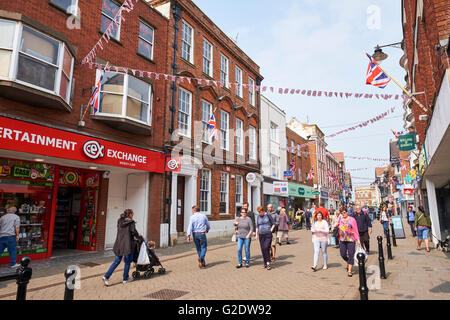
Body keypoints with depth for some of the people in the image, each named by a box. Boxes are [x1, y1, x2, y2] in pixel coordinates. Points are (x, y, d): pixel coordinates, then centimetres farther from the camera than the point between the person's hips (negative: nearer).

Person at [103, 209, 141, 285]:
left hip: (119, 244, 6)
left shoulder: (119, 221, 12)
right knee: (127, 262, 9)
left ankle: (106, 276, 3)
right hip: (127, 245, -6)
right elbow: (133, 232, -11)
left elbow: (119, 232, 17)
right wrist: (138, 235, 10)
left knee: (117, 261, 13)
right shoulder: (131, 222, -7)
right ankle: (125, 279, 19)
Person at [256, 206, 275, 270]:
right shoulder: (259, 216, 9)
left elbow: (273, 224, 3)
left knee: (266, 248, -16)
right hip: (261, 235, 5)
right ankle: (265, 263, 15)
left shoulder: (268, 215, -4)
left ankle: (268, 264, -10)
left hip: (268, 234, -4)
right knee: (263, 249, 4)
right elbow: (257, 226, 18)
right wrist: (257, 234, 12)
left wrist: (271, 230, -6)